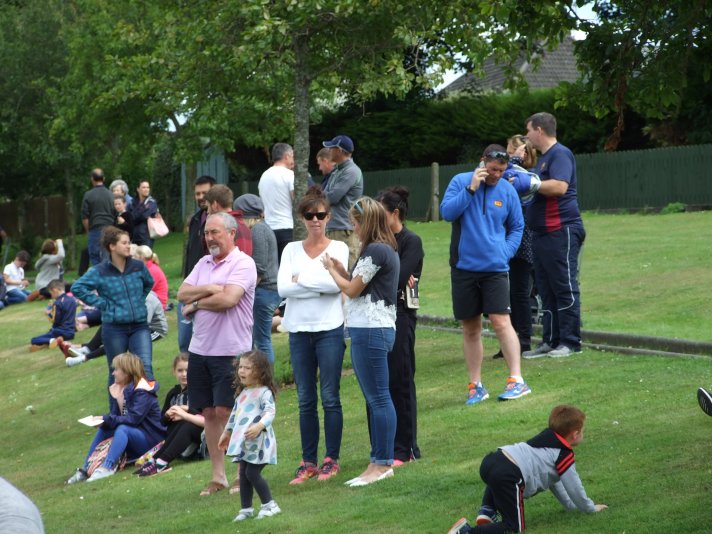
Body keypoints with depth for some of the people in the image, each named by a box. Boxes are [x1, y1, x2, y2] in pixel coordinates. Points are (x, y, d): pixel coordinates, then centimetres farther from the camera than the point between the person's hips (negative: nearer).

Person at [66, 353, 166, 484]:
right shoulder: (120, 390, 9)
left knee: (123, 429, -32)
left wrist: (107, 419, -25)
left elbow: (133, 419, -26)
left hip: (151, 439, -9)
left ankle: (107, 467, -45)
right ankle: (86, 469, -7)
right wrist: (103, 421, -16)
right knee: (103, 430, -1)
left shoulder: (141, 392, -16)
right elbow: (115, 415, 6)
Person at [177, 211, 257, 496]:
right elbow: (182, 293, 4)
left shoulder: (243, 264, -8)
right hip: (200, 349, 7)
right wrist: (211, 289, -11)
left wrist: (196, 303, -6)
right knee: (209, 413, 8)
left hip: (230, 351, -7)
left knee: (225, 411, -9)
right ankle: (218, 477, 14)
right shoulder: (204, 263, 15)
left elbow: (228, 299, -21)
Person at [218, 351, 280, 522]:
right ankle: (246, 508, 17)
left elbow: (270, 412, -24)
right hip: (243, 441, 8)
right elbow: (235, 413, 28)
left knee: (252, 473, -11)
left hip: (258, 441, -8)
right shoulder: (242, 393, 16)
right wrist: (226, 433, 36)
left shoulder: (264, 392, -11)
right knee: (243, 474, 9)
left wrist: (259, 426, -41)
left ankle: (269, 504, 2)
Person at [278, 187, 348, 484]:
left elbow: (338, 283, -15)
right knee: (305, 400, 6)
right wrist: (320, 286, -11)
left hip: (330, 329, -3)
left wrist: (301, 279, -10)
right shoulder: (292, 250, 9)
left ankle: (332, 459, 6)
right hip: (299, 331, 3)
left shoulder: (338, 248, 2)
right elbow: (283, 288, -5)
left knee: (330, 397, -2)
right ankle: (308, 462, 11)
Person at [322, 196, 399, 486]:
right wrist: (342, 271, 11)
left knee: (378, 398, -7)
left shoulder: (375, 251, -15)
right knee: (377, 399, 12)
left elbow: (352, 290, -10)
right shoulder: (387, 250, 16)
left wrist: (332, 269, 5)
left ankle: (381, 464, -5)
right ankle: (381, 462, 16)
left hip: (370, 330, -11)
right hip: (377, 329, 11)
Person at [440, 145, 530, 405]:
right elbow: (447, 212, -12)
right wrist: (471, 189, -17)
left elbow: (517, 227, 13)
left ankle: (517, 380, -11)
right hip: (464, 267, 1)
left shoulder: (507, 191, 3)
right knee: (470, 328, 7)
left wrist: (505, 253, -1)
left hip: (495, 267, -1)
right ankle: (475, 386, 15)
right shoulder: (460, 181, 0)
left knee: (501, 321, -13)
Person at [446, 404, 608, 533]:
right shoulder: (564, 454, 7)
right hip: (509, 475, -9)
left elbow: (551, 477, 40)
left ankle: (486, 511, 20)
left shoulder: (548, 436, 31)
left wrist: (570, 504, 44)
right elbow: (573, 486, 9)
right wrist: (590, 508, 27)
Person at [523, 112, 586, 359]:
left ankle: (570, 342, -2)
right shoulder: (544, 157, 21)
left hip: (561, 232, -10)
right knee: (547, 290, 10)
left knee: (565, 288, -5)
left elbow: (559, 186, -24)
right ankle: (550, 341, 14)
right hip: (542, 234, 10)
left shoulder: (560, 154, -10)